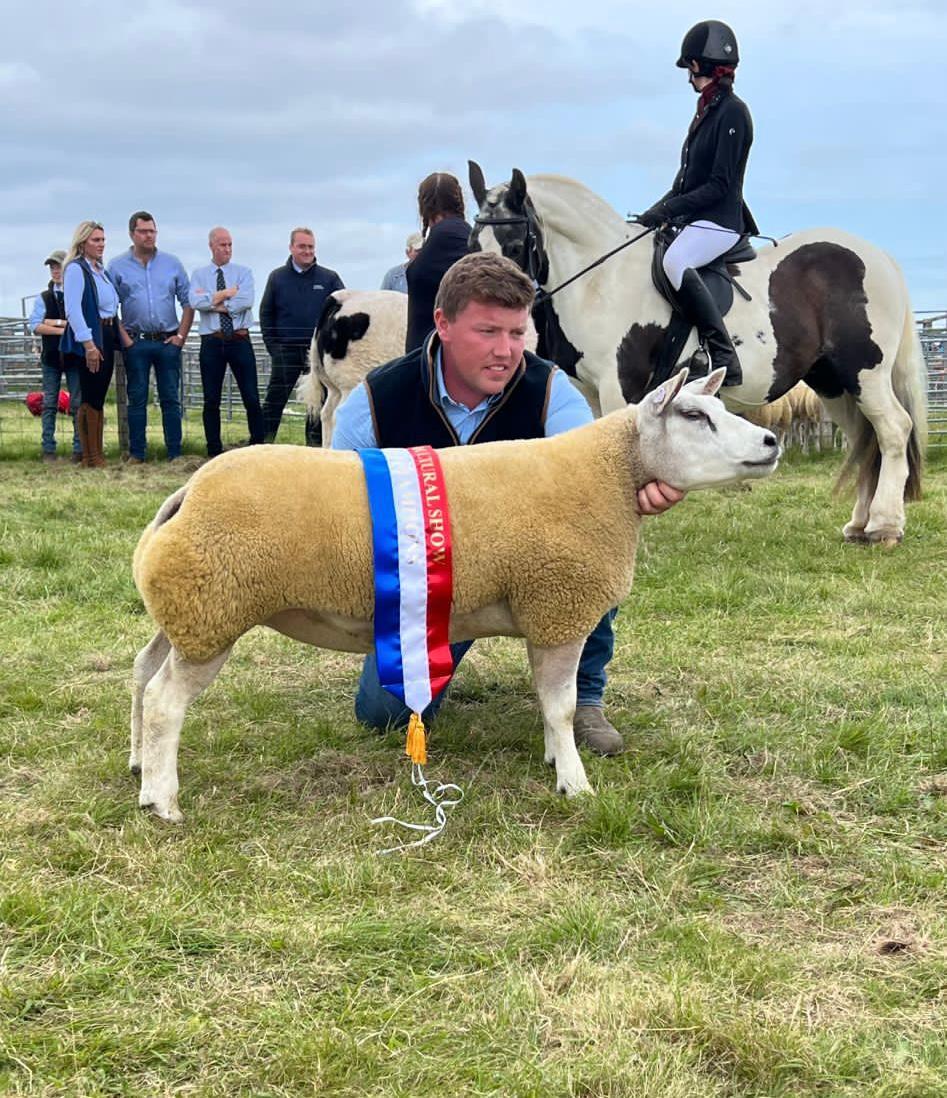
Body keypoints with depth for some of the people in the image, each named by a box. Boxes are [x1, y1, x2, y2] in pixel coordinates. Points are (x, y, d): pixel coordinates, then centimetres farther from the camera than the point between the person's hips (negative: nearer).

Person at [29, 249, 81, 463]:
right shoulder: (44, 298, 9)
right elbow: (35, 327, -2)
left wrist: (56, 322, -10)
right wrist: (64, 329, -11)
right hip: (51, 357, 2)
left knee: (78, 404, -1)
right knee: (49, 404, 3)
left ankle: (79, 450, 2)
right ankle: (48, 450, 6)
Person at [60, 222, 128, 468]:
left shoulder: (102, 272, 16)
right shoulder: (76, 269, -10)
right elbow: (73, 310, -18)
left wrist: (122, 334, 10)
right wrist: (88, 344, -23)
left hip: (107, 338, 8)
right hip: (89, 339, -8)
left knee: (98, 400, 11)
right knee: (91, 400, -5)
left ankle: (97, 455, 16)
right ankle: (91, 457, -1)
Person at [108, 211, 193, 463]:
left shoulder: (172, 263, 8)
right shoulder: (117, 267, 3)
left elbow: (187, 302, 9)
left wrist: (181, 335, 1)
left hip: (168, 341, 1)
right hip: (136, 343, -1)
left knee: (170, 399, 2)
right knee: (137, 399, 2)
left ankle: (175, 454, 6)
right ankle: (137, 454, 7)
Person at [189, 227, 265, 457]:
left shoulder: (243, 272, 7)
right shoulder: (199, 275, 8)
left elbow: (246, 301, -12)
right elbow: (195, 301, -11)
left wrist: (214, 302, -9)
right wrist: (226, 294, -11)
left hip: (240, 341, -1)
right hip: (212, 343, 1)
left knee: (252, 398, -1)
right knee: (211, 400, 5)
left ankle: (258, 445, 7)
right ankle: (214, 450, 13)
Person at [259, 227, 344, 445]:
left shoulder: (329, 278, 4)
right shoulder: (277, 277, 6)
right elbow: (266, 313, 9)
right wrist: (273, 346, 1)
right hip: (286, 350, 0)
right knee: (275, 398, -1)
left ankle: (315, 442, 16)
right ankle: (264, 442, 3)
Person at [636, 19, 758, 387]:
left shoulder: (732, 112, -12)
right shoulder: (705, 111, 16)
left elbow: (719, 185, -17)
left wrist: (668, 209, -20)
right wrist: (657, 211, 6)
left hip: (719, 222, -10)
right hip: (693, 220, 11)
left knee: (674, 261, -36)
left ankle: (726, 363, -34)